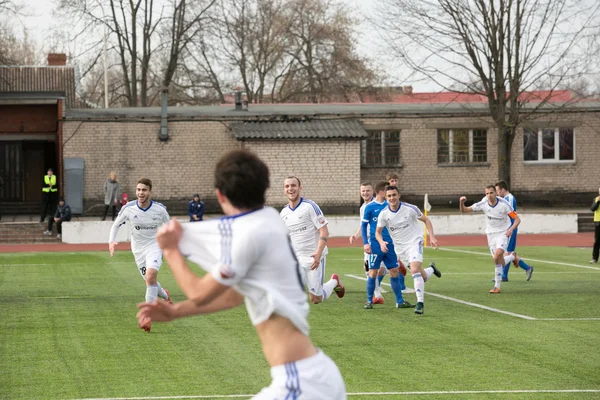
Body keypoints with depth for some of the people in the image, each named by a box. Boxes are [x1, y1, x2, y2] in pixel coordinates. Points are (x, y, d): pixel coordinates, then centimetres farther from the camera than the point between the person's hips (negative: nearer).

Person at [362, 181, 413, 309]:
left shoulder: (388, 206, 10)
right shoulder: (370, 207, -5)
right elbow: (364, 226, -2)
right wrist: (365, 243, -9)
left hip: (389, 244, 5)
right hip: (375, 244, -5)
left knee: (394, 271, 5)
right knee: (373, 272, -3)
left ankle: (400, 301, 10)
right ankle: (369, 301, 7)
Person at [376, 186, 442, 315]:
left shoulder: (410, 209, -16)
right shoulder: (383, 214, -9)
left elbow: (426, 220, -2)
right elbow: (378, 232, 3)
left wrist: (432, 237, -12)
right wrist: (381, 242, -19)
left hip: (414, 241, -3)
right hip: (399, 246, 3)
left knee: (415, 269, -26)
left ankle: (420, 303, -20)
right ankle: (431, 269, 44)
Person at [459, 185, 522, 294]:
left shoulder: (504, 204, -18)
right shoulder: (483, 204, -10)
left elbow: (517, 219, -12)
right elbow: (464, 210, -7)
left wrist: (511, 229, -30)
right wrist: (461, 203, -29)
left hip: (503, 233, -4)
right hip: (491, 235, 4)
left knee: (497, 257, -27)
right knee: (501, 263, 5)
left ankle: (497, 287, -15)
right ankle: (513, 256, 42)